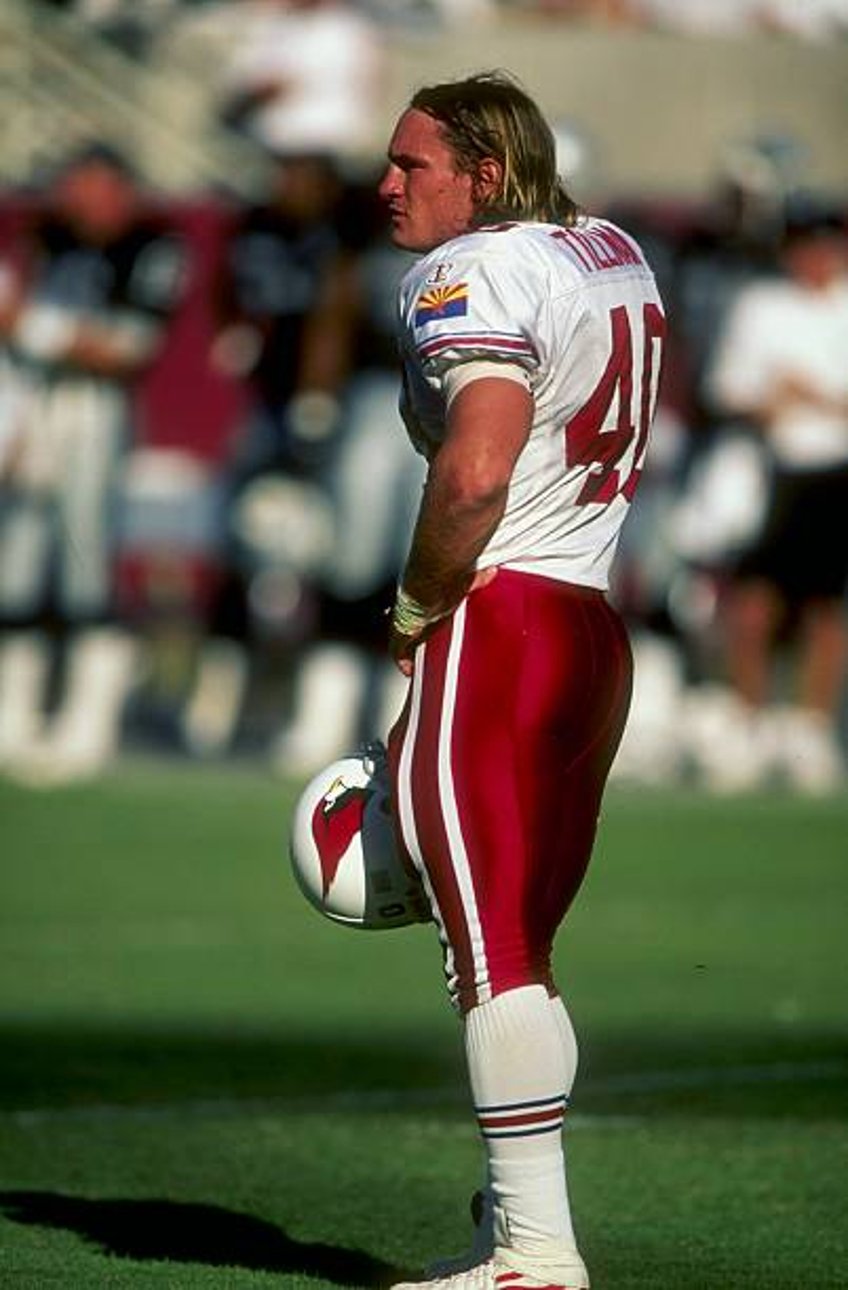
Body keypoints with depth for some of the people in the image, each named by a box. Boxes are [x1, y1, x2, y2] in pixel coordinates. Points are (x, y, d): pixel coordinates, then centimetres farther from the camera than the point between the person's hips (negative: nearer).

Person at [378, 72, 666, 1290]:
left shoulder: (473, 275, -12)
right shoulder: (615, 254, 16)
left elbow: (477, 471, -25)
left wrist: (417, 605, -10)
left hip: (498, 624, -9)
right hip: (597, 629, 9)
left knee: (492, 950, -7)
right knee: (519, 949, 15)